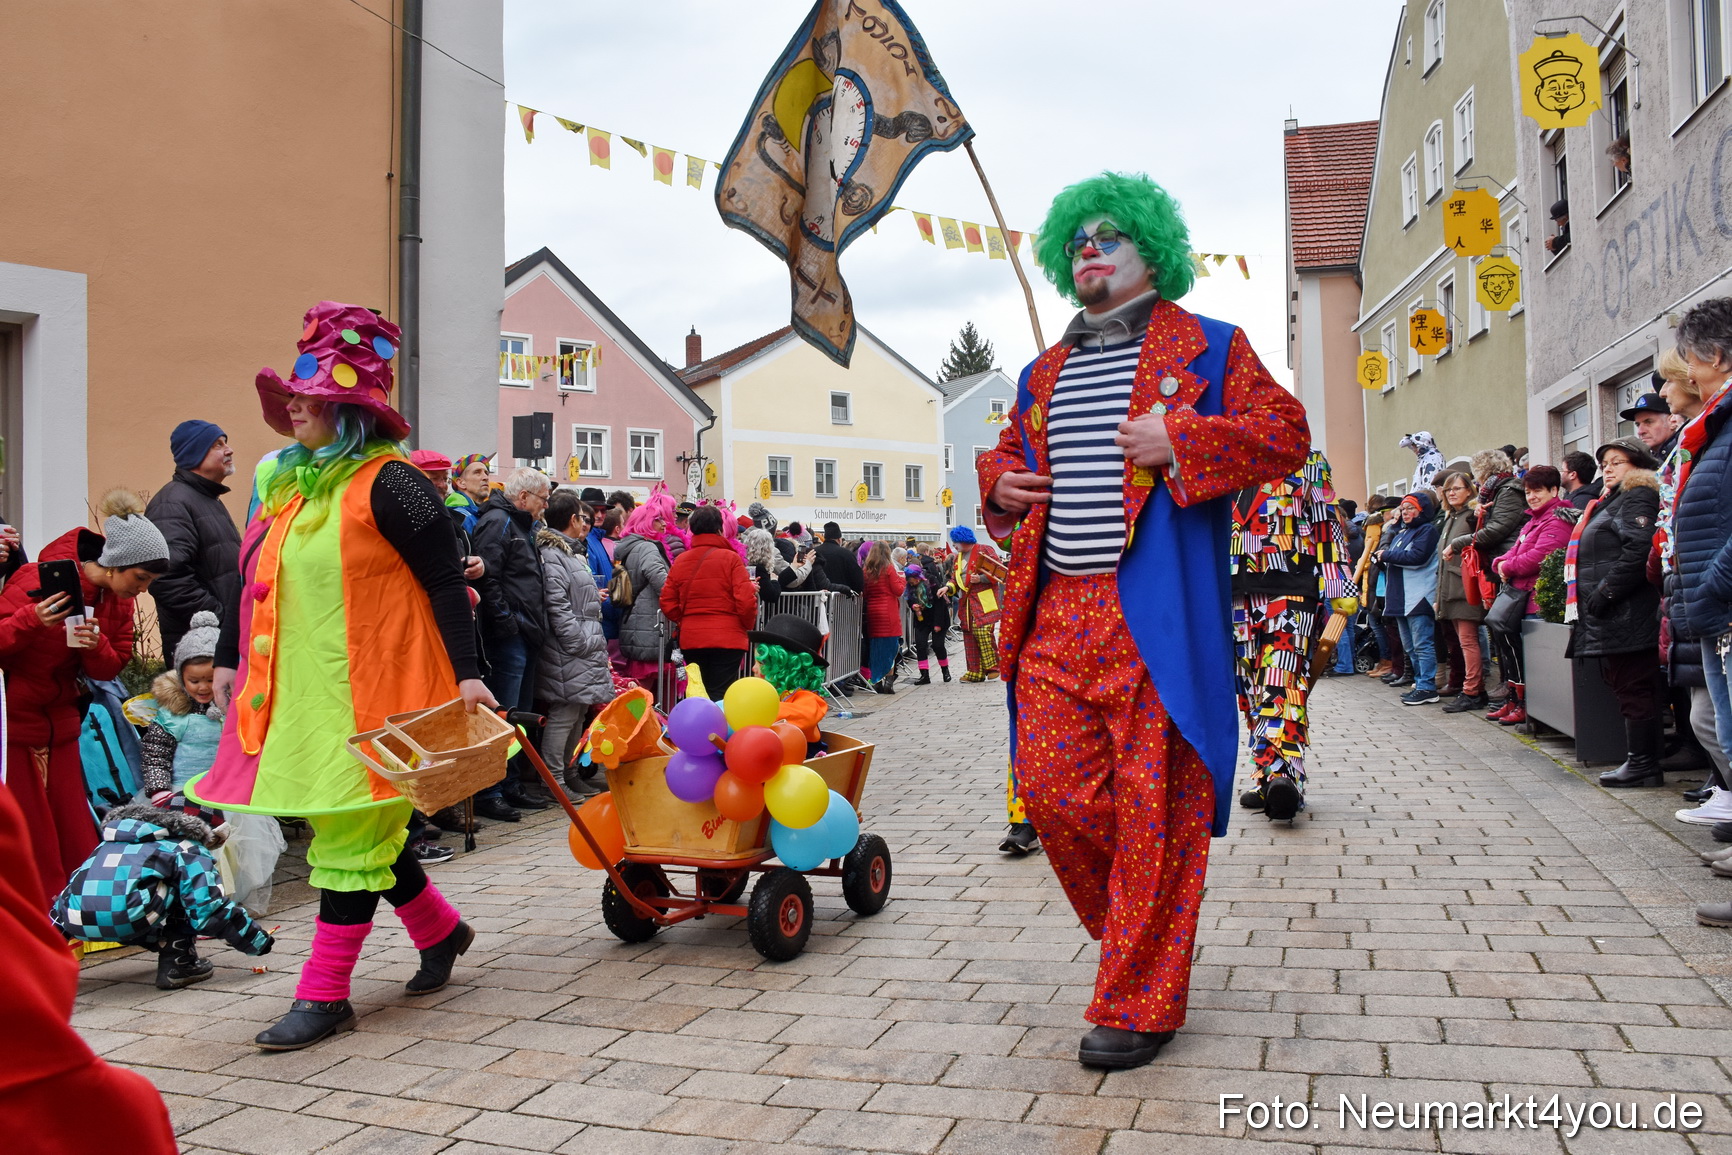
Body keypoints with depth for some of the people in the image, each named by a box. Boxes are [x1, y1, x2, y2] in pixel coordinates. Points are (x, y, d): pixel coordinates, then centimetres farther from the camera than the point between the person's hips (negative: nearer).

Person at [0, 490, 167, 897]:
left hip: (59, 722, 6)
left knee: (75, 834, 5)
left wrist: (97, 646, -19)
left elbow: (111, 668, 2)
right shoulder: (39, 581, -17)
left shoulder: (118, 600, 2)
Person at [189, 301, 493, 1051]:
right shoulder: (285, 483, 12)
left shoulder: (388, 484, -12)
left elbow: (447, 584, -14)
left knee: (351, 835, 0)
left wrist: (466, 674, -18)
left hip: (368, 692, -8)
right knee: (366, 830, 16)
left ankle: (324, 995, 10)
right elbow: (253, 577, 20)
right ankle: (441, 931, 36)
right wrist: (229, 660, 20)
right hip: (302, 690, 8)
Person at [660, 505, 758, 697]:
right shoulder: (730, 558, -8)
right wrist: (748, 625, 6)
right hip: (727, 638, -4)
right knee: (721, 697, -1)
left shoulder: (680, 560, 3)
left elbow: (668, 602, 3)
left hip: (690, 639, 4)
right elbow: (746, 601, -11)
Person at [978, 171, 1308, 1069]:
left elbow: (1285, 433, -1)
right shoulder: (1042, 373, 22)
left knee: (1154, 809, -2)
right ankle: (1135, 935, 28)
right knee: (1052, 792, 3)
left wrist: (1178, 439, -14)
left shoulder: (1207, 347, 7)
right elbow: (1004, 453, 34)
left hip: (1158, 617, -5)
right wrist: (1000, 483, 10)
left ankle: (1139, 1003, 11)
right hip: (1055, 615, 5)